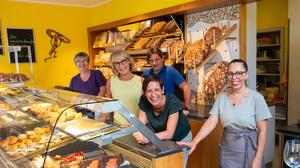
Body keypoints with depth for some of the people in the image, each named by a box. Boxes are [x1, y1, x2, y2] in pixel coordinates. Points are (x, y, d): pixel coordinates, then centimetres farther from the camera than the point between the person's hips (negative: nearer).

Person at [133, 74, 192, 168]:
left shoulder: (172, 102, -31)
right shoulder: (143, 101, -20)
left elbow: (169, 133, -34)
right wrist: (141, 137, -41)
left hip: (181, 138, -3)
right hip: (162, 139, 3)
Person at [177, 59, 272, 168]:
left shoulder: (256, 97, -9)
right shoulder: (222, 97, 0)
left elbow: (262, 130, -9)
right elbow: (210, 123, -5)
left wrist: (258, 159, -13)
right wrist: (194, 142, -16)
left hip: (248, 150, -3)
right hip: (227, 151, 3)